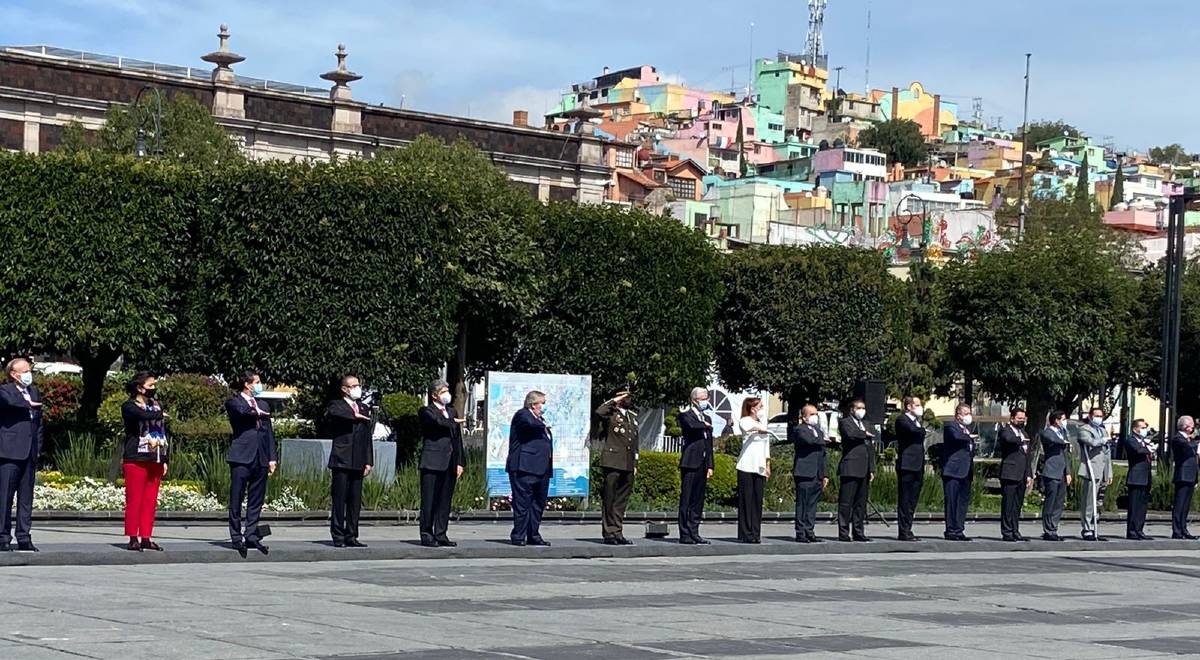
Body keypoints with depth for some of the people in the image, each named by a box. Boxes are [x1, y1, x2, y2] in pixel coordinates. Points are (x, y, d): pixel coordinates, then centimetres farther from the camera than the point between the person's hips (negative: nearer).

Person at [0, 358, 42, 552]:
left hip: (29, 454, 6)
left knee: (26, 498, 7)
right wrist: (28, 404, -10)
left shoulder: (34, 392, 19)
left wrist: (38, 447, 14)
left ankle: (24, 539, 11)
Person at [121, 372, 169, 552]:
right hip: (137, 460, -6)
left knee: (151, 501, 5)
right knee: (134, 500, -6)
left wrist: (165, 460, 15)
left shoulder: (156, 406, 18)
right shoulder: (129, 406, -3)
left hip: (155, 461, 6)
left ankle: (146, 538, 9)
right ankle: (133, 538, -3)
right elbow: (144, 416, -24)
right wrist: (159, 415, -4)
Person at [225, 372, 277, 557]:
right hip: (241, 456, -5)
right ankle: (236, 537, 1)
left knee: (256, 500, 5)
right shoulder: (233, 402, 4)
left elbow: (269, 432, 16)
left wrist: (272, 458, 9)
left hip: (260, 458, 6)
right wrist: (257, 413, -1)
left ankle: (251, 535, 10)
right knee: (237, 499, -3)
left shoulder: (263, 405, 20)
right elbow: (243, 411, -20)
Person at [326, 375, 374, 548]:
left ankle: (351, 537, 11)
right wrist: (353, 416, -17)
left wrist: (368, 461, 10)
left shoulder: (362, 410, 19)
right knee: (339, 500, -5)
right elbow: (331, 413, -25)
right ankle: (338, 537, -1)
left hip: (358, 462, 6)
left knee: (355, 501, 6)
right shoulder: (337, 405, 2)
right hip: (341, 461, -5)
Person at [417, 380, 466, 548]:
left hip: (450, 463, 6)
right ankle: (426, 535, 0)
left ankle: (441, 534, 11)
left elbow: (458, 438, 16)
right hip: (433, 462, -6)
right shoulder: (426, 411, 0)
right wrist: (454, 422, -1)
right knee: (429, 500, -4)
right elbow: (438, 422, -21)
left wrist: (460, 462, 8)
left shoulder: (452, 412, 19)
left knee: (445, 501, 6)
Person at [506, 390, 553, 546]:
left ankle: (533, 536, 17)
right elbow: (530, 424, -27)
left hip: (541, 469, 9)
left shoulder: (540, 419, 23)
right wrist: (543, 426, -7)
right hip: (524, 469, -9)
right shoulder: (523, 414, -5)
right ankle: (518, 537, -5)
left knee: (538, 504, 11)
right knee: (522, 503, -7)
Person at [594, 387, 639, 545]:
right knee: (609, 500, -3)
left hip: (628, 465, 7)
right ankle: (609, 534, 1)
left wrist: (635, 464, 16)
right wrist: (614, 401, -14)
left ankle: (617, 533, 15)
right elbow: (599, 412, -26)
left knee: (622, 501, 10)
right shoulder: (610, 413, -2)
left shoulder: (633, 416, 19)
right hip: (613, 462, -7)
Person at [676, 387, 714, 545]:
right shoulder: (685, 415, -3)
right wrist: (706, 426, -6)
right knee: (686, 500, -6)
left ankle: (694, 533, 12)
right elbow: (692, 425, -27)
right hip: (690, 462, -7)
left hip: (702, 465, 7)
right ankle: (685, 535, -6)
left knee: (698, 502, 8)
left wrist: (710, 466, 13)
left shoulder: (707, 418, 21)